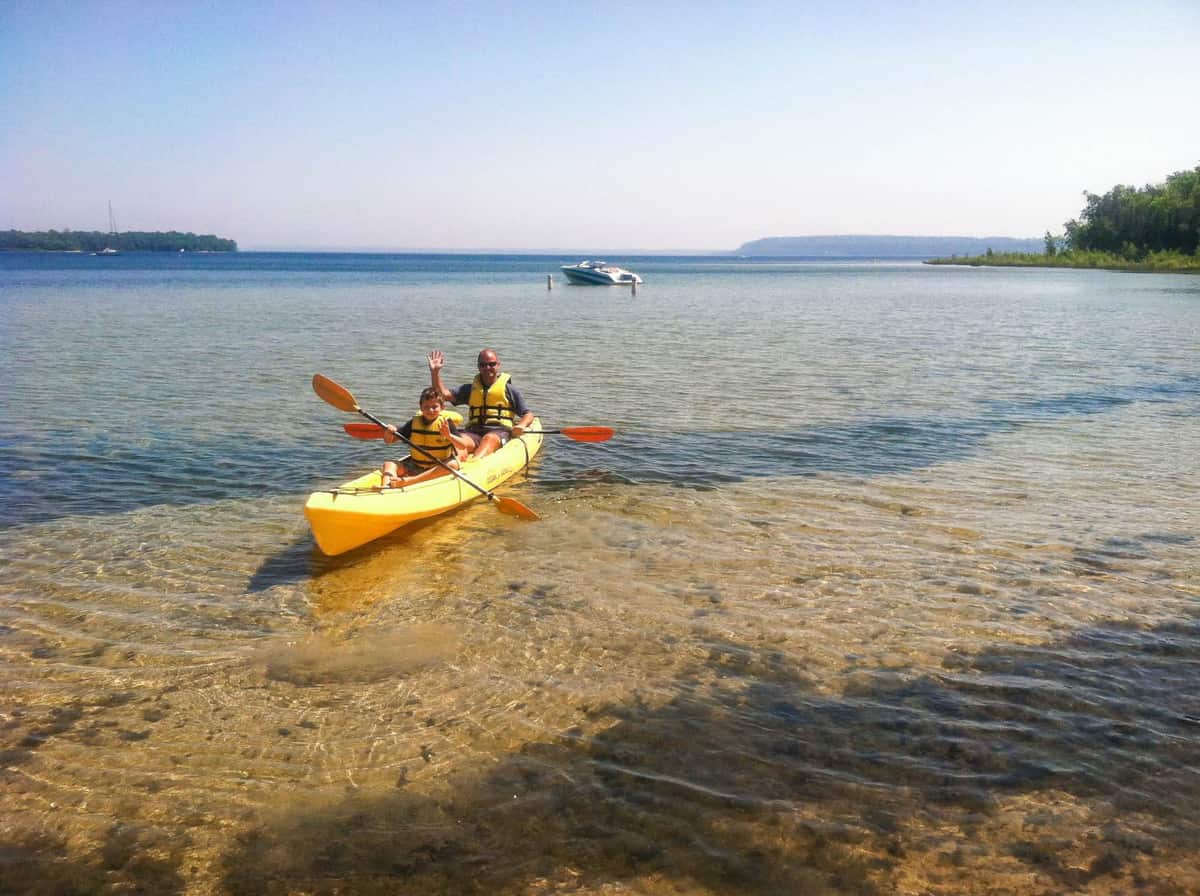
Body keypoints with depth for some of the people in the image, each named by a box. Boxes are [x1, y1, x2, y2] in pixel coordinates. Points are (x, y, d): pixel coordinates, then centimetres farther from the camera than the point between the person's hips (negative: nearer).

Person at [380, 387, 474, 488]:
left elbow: (464, 446, -15)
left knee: (452, 464, -33)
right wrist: (389, 433, -18)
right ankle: (385, 486, -44)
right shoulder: (414, 423, 3)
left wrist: (449, 436, -32)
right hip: (415, 468, 3)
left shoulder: (446, 423, -5)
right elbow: (389, 441, 5)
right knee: (389, 464, -12)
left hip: (438, 469, -3)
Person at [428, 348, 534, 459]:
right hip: (474, 433, 3)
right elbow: (444, 394, 10)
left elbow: (528, 414, 11)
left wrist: (521, 426, -12)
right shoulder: (470, 389, 22)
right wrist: (435, 372, -3)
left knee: (489, 438, -37)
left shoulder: (509, 389, 13)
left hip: (500, 432, -3)